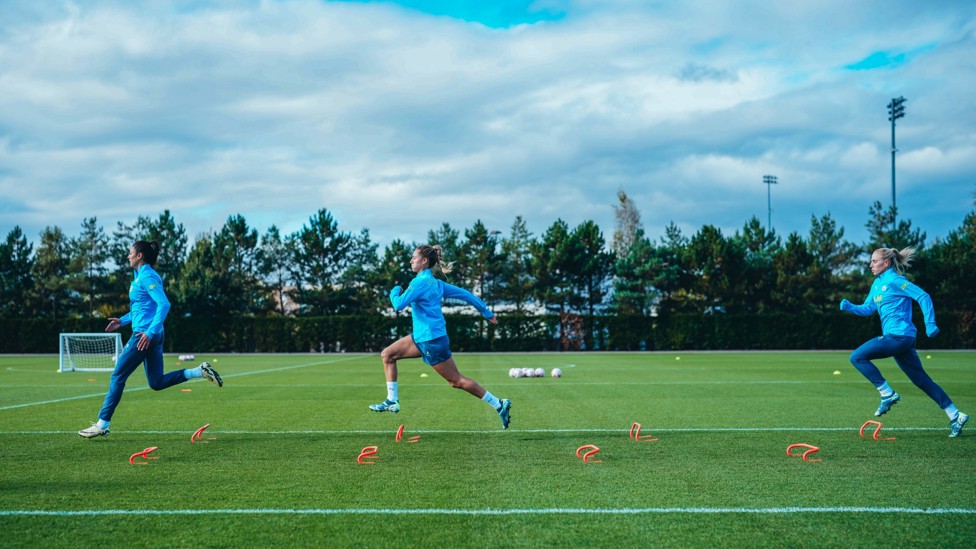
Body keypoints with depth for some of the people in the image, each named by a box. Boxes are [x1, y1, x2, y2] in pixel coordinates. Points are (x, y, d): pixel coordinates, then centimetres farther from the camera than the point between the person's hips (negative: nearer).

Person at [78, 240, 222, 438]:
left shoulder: (147, 277, -13)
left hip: (146, 336, -10)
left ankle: (102, 424, 5)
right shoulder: (140, 276, 17)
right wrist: (123, 321, 21)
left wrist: (150, 332, -27)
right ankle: (200, 371, 6)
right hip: (150, 336, 10)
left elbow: (164, 304, -23)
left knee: (118, 376, -1)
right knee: (157, 383, 10)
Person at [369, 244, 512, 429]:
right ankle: (392, 401, 11)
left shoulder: (421, 282, -16)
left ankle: (499, 405, 2)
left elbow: (399, 304, -21)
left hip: (432, 340, -10)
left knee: (456, 381, -2)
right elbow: (464, 294, 14)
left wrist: (395, 291, 1)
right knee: (387, 355, 9)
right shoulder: (435, 282, 11)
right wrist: (486, 311, 21)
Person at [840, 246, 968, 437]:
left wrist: (930, 324, -17)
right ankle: (955, 416, 14)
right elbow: (867, 308, 19)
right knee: (921, 380, 11)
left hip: (899, 336, -9)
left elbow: (923, 296, -12)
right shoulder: (877, 284, 17)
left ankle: (888, 394, -7)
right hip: (896, 338, 9)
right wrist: (849, 306, 1)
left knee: (857, 357, -11)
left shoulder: (894, 280, -9)